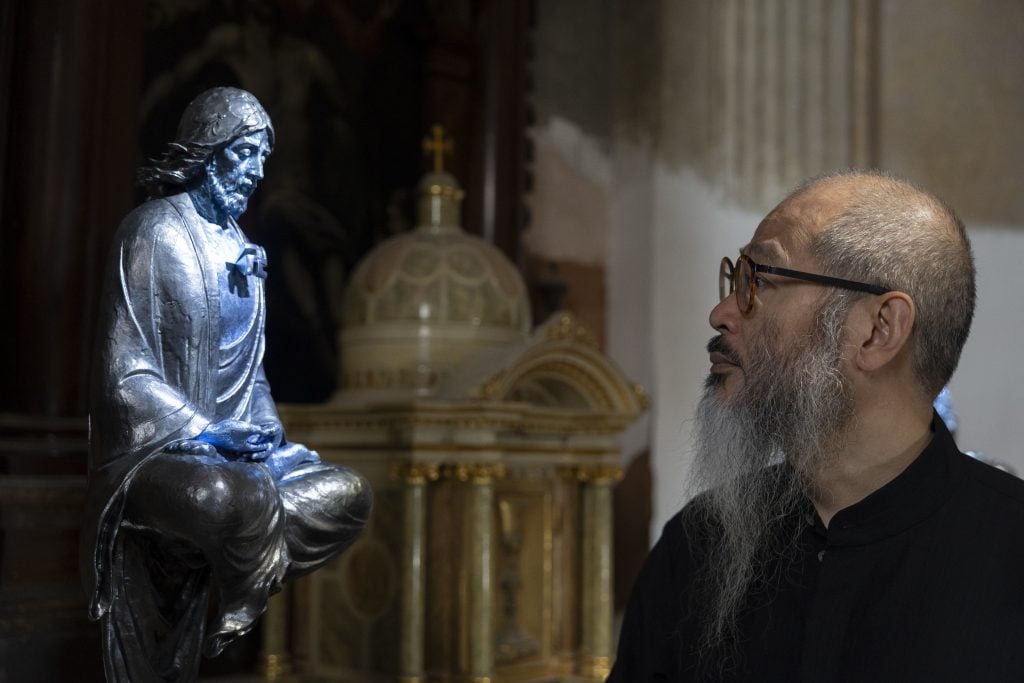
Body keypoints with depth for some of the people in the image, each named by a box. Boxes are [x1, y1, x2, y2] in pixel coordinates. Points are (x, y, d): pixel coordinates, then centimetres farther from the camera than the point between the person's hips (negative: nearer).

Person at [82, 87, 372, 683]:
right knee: (246, 501, -37)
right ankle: (225, 633, -9)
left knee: (349, 496, -4)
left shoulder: (240, 250, 15)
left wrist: (270, 434, 4)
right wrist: (207, 432, -21)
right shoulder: (155, 232, -7)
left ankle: (221, 607, -6)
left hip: (226, 447, 8)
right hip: (157, 452, -8)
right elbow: (125, 373, -13)